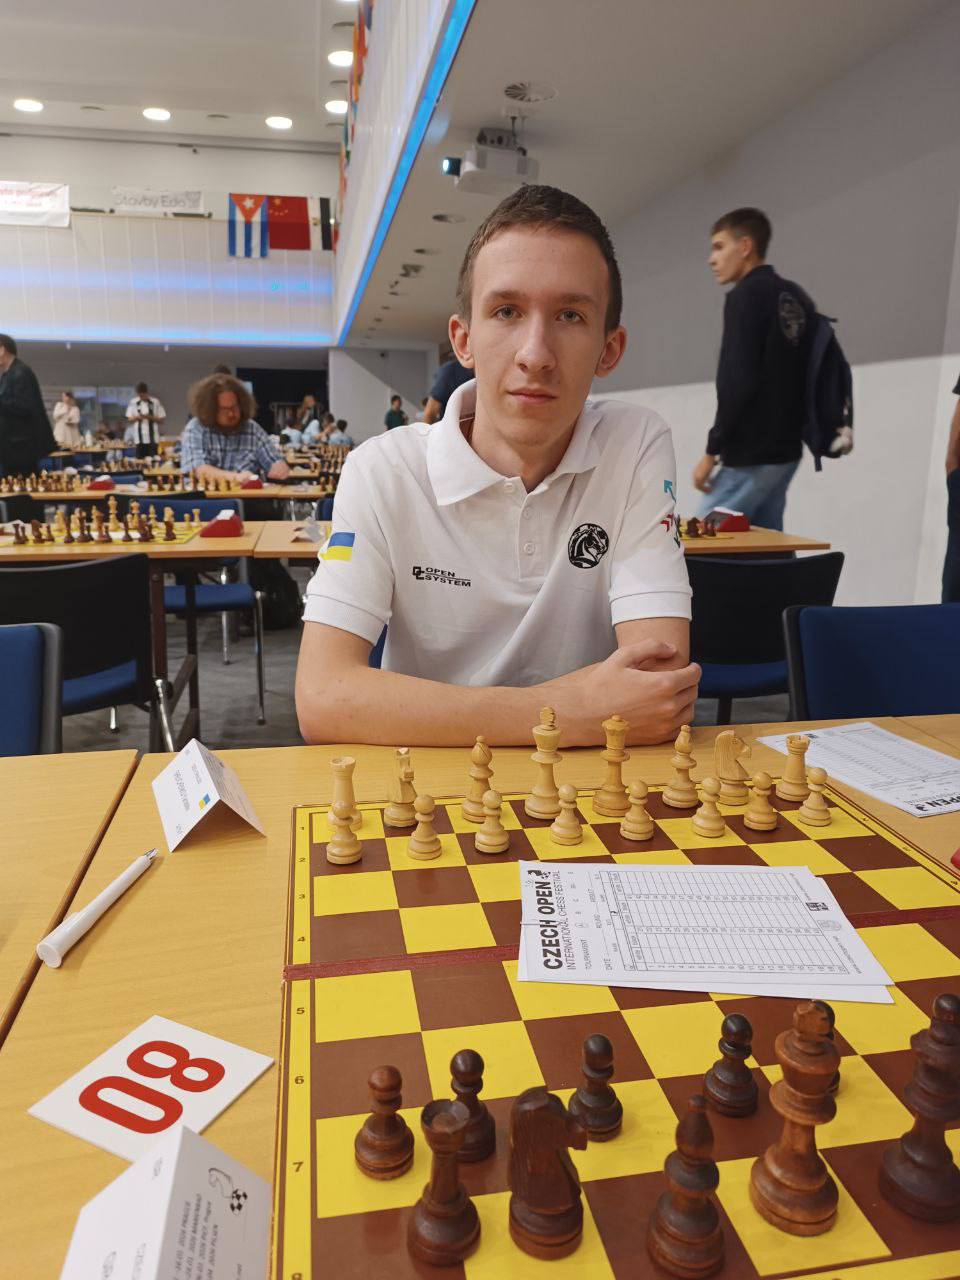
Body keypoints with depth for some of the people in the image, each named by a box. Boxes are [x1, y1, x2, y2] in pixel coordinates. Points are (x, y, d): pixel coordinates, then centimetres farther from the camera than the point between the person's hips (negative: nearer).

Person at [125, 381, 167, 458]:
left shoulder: (155, 402, -1)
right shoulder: (133, 402, 4)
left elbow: (161, 419, 2)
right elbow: (129, 420, 8)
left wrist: (150, 417, -14)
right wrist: (137, 418, -12)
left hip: (153, 438, -1)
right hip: (139, 438, 1)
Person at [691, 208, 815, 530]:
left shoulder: (745, 296, -10)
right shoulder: (797, 299, 16)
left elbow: (737, 384, -19)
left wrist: (712, 451, -14)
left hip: (751, 456, -9)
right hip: (785, 451, 9)